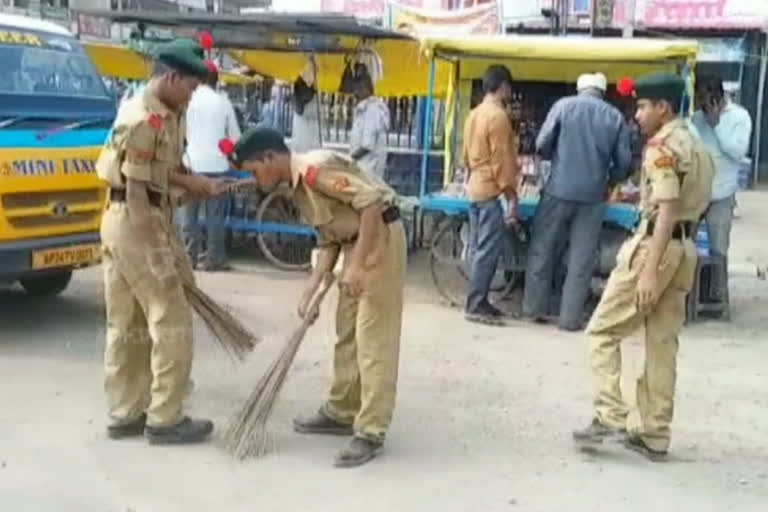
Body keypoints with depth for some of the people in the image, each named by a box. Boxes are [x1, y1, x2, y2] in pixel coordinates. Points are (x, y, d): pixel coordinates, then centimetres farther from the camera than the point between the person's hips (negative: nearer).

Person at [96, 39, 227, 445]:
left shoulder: (161, 113, 13)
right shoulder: (147, 120, -19)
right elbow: (136, 191, -22)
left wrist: (193, 183, 6)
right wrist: (159, 254, -22)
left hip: (119, 223, 10)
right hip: (137, 225, -10)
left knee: (127, 325, 14)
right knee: (172, 323, -2)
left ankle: (125, 414, 22)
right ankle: (165, 419, 6)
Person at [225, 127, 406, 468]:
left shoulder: (316, 167, -19)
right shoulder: (298, 186, 12)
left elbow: (372, 202, -25)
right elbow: (329, 241, 14)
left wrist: (356, 265, -24)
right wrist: (311, 291, 7)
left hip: (380, 238, -10)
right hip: (356, 243, 10)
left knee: (373, 340, -8)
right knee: (346, 334, 16)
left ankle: (370, 433, -2)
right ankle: (342, 413, 29)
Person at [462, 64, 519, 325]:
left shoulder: (473, 115, 13)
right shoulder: (498, 115, -14)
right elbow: (502, 161, -16)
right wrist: (511, 196, -13)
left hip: (474, 188, 9)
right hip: (491, 191, -9)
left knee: (478, 249, 12)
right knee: (488, 251, -6)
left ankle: (478, 302, 17)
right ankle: (476, 306, -5)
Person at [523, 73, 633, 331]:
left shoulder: (563, 105, 1)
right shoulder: (615, 117, 5)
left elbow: (542, 145, -3)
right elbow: (624, 162, 3)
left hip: (559, 190, -1)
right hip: (593, 196, 1)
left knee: (543, 250, 12)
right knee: (582, 259, 6)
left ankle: (535, 307, 16)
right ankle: (570, 317, 7)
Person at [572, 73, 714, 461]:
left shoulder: (662, 147, -12)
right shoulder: (697, 148, 18)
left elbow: (667, 212, -20)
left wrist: (649, 270, -24)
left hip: (656, 246, -9)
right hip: (685, 249, 9)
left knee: (602, 331, 0)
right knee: (663, 344, 9)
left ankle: (610, 417, -5)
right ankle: (653, 435, 13)